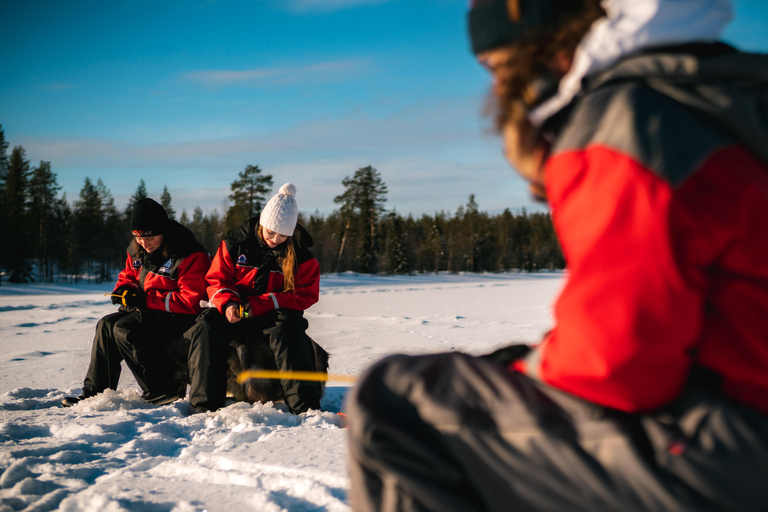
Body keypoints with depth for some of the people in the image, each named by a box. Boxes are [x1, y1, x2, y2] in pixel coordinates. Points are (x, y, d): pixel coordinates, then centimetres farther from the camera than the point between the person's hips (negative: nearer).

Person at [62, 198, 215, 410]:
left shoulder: (191, 256, -21)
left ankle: (165, 390, -19)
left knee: (125, 329, -23)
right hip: (148, 313, 9)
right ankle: (96, 390, -1)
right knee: (107, 325, -6)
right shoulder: (138, 250, 6)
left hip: (178, 318, -9)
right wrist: (124, 290, -6)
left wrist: (146, 300, -22)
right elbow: (127, 276, 20)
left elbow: (190, 301, -25)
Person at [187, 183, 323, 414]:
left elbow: (305, 296, -7)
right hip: (236, 312, 2)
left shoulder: (301, 256, -5)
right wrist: (228, 303, -20)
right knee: (206, 327, -28)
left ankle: (305, 406, -40)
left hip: (275, 316, -2)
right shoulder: (236, 243, -3)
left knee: (286, 330, -37)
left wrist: (263, 304, -20)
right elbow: (217, 279, 3)